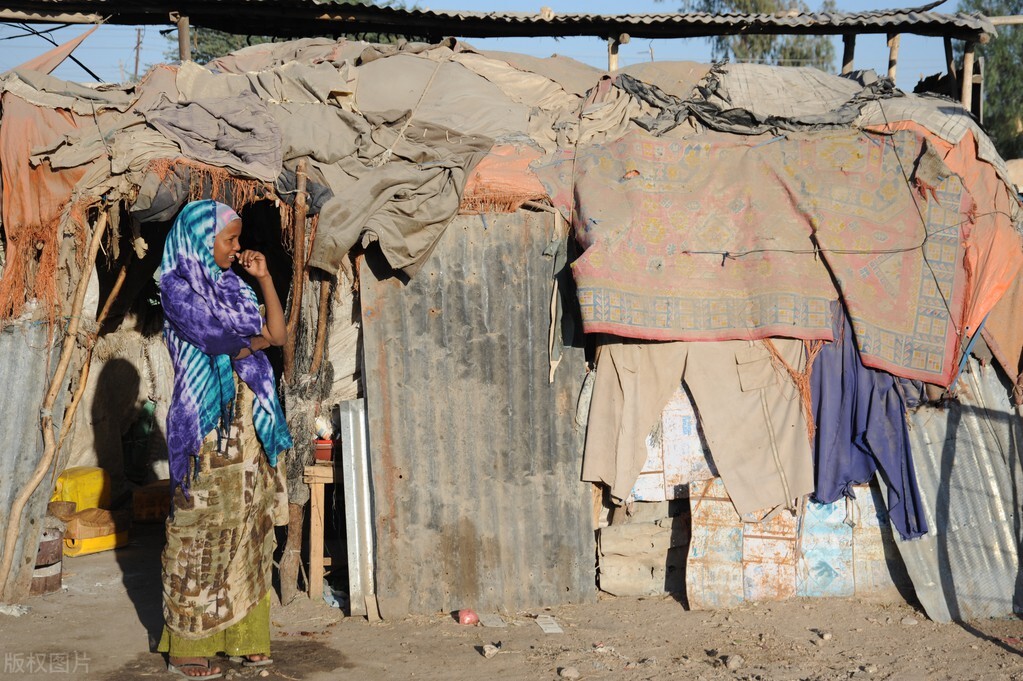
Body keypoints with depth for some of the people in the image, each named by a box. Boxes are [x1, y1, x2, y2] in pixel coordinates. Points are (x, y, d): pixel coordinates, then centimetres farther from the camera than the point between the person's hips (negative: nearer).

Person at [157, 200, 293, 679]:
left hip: (246, 420, 7)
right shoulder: (177, 285, -7)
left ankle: (241, 634, 16)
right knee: (201, 527, -3)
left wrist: (264, 277, 10)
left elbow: (277, 334, 14)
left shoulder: (229, 286, 16)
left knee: (247, 523, 8)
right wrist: (256, 340, 1)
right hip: (205, 421, -7)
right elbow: (220, 338, -17)